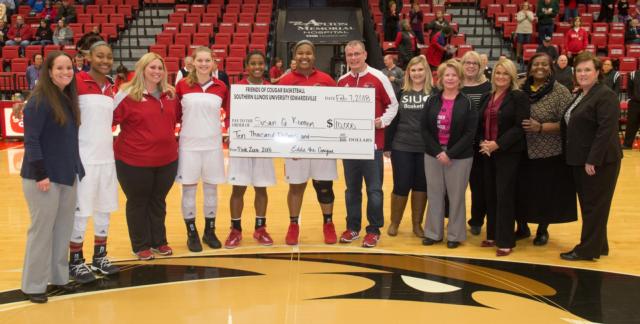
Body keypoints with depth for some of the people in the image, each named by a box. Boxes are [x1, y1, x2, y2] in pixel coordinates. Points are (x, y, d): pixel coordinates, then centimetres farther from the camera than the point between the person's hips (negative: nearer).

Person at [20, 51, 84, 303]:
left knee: (64, 229, 13)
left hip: (67, 175, 8)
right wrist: (40, 174, -20)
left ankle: (59, 277, 26)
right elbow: (31, 139, -17)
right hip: (43, 177, -7)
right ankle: (34, 285, 12)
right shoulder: (39, 100, -13)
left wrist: (75, 169, 11)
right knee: (42, 230, 0)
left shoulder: (69, 98, 10)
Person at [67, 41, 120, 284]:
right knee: (80, 211, 2)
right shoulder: (77, 82, -9)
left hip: (107, 157, 6)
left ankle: (100, 257, 26)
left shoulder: (111, 88, 12)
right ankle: (75, 263, 15)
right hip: (83, 158, -6)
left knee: (105, 209, 13)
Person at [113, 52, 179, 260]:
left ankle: (159, 241, 29)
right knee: (137, 203, 9)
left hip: (167, 159, 5)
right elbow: (110, 118, -15)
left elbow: (176, 117, 20)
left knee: (158, 201, 16)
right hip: (135, 160, -5)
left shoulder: (170, 94, 6)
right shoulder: (128, 94, -11)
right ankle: (141, 245, 20)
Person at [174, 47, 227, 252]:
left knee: (211, 189, 10)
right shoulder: (182, 85, -1)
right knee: (189, 190, 5)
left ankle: (210, 231, 24)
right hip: (189, 144, -1)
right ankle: (192, 234, 18)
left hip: (213, 145, 1)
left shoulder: (221, 87, 2)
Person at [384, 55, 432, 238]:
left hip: (426, 148, 0)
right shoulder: (400, 93, 4)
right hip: (401, 147, 0)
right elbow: (392, 120, 5)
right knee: (401, 186, 4)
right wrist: (387, 146, 2)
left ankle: (417, 224, 22)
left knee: (421, 186, 8)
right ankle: (394, 223, 21)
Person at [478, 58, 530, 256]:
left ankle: (505, 241, 2)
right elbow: (480, 123, 13)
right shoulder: (486, 98, 13)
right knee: (490, 195, 10)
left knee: (505, 196, -5)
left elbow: (520, 127, -15)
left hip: (509, 153, -6)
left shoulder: (519, 97, -7)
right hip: (488, 152, 6)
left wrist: (498, 144, -20)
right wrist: (482, 142, -6)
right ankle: (493, 235, 22)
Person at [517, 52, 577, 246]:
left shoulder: (560, 92, -6)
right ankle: (522, 227, 27)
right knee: (521, 192, 6)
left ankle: (543, 230, 27)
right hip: (523, 153, 3)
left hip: (550, 155, -3)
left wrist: (541, 127, -21)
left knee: (546, 194, 7)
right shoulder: (521, 90, 4)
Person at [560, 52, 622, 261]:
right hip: (580, 160, 9)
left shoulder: (605, 96, -14)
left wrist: (593, 160, -24)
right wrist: (575, 157, 14)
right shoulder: (578, 95, 14)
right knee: (587, 204, 14)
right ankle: (597, 245, 25)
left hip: (598, 161, -9)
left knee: (594, 205, -1)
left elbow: (606, 131, -22)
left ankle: (588, 250, 6)